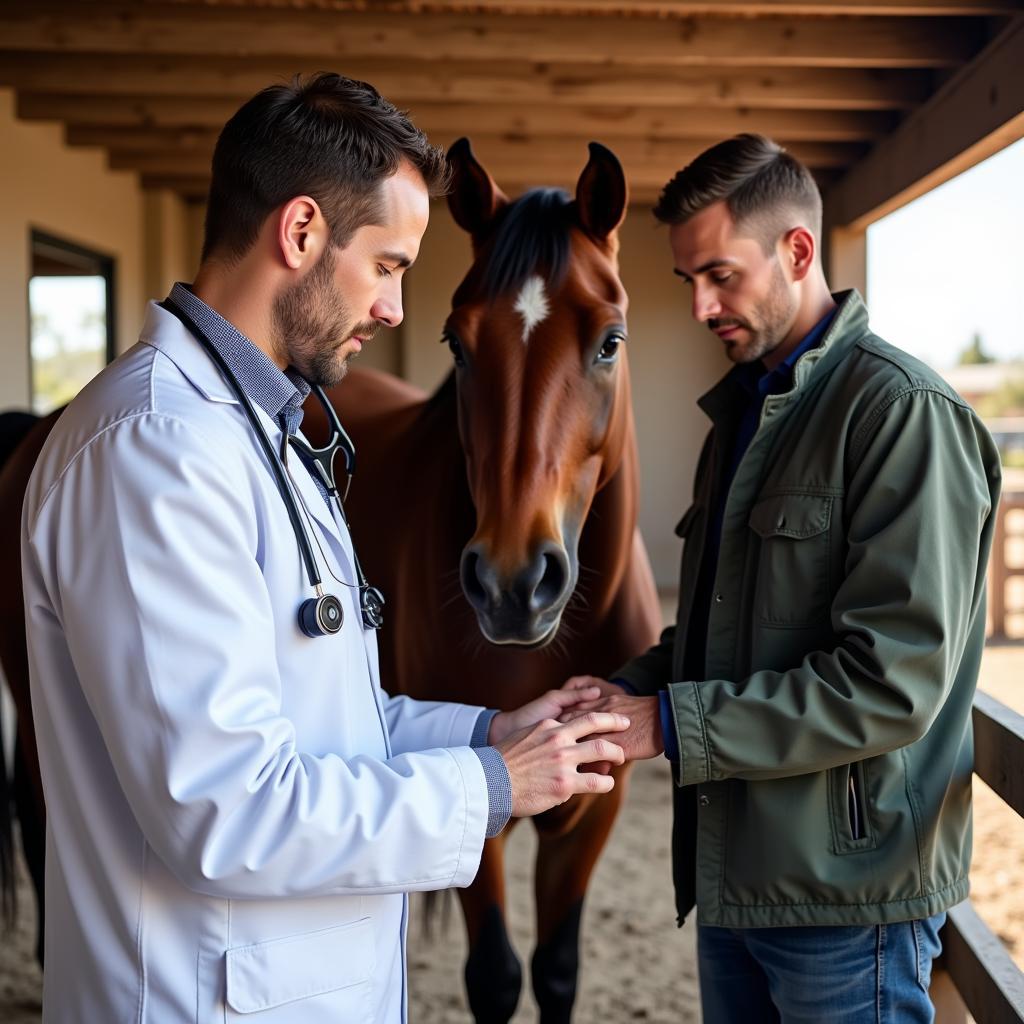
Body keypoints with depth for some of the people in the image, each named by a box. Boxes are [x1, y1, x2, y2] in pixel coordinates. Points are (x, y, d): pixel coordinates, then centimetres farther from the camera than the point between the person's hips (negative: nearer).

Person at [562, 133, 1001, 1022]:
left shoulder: (904, 411, -16)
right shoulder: (743, 410, 13)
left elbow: (893, 683, -23)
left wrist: (668, 722, -22)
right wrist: (629, 690, 0)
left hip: (847, 888, -8)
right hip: (732, 869, 8)